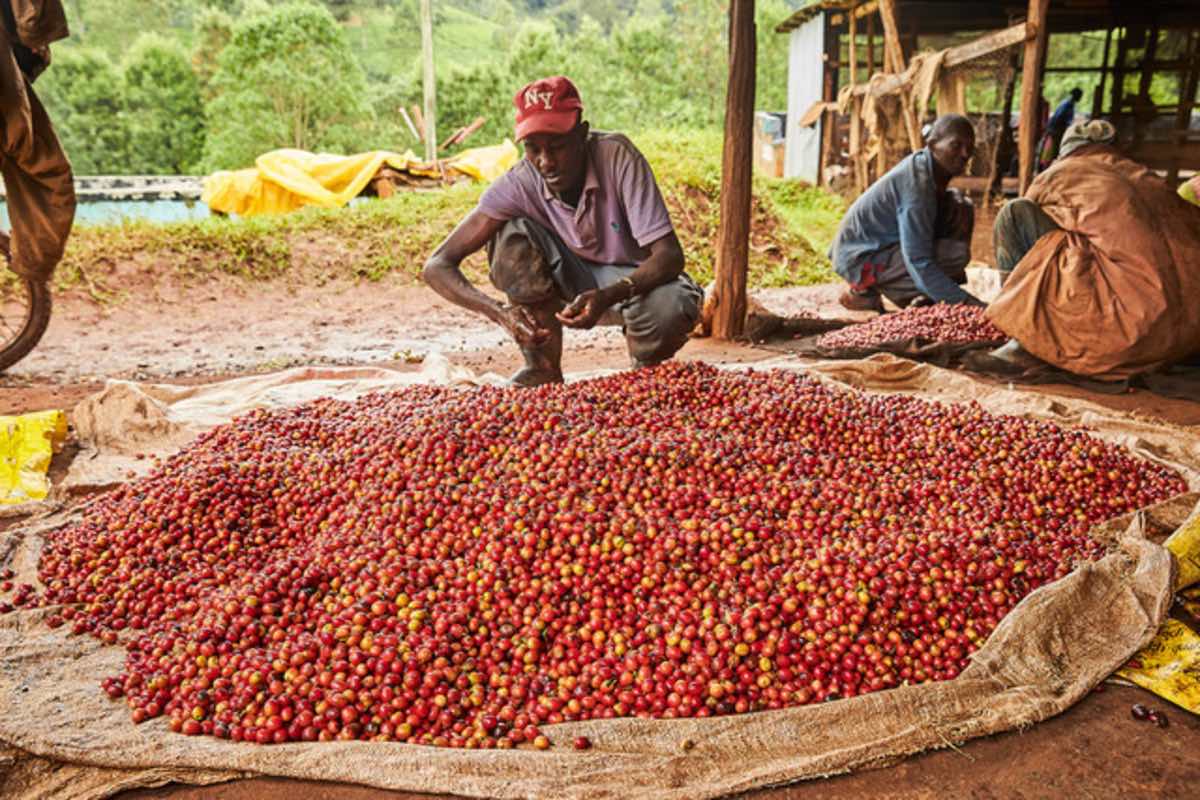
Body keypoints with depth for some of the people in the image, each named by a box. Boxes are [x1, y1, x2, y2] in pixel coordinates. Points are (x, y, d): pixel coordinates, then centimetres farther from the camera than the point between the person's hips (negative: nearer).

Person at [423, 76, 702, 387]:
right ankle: (543, 369, -12)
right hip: (571, 282, 2)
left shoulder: (617, 155, -26)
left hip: (636, 280, -2)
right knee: (512, 232, -24)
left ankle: (645, 369, 1)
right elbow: (437, 266, -25)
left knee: (671, 308, -36)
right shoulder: (519, 183, -21)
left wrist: (609, 296, -47)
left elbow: (670, 255, -30)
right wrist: (498, 311, -43)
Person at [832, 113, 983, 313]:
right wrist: (967, 301, -33)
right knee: (956, 253, -24)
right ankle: (865, 290, -8)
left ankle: (922, 295, 4)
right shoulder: (917, 183, -26)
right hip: (861, 257, -10)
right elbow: (918, 262, -31)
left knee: (959, 208, 4)